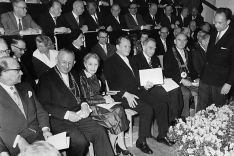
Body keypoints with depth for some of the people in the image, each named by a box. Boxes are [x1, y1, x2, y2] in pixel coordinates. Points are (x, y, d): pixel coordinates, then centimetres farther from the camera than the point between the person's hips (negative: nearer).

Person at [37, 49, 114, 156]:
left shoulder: (74, 75, 18)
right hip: (59, 120, -5)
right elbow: (44, 105, -9)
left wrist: (84, 105, 3)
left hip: (77, 115, 6)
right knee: (80, 141, -27)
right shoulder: (46, 78, -3)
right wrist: (67, 114, -16)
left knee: (100, 132, -18)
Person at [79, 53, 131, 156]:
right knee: (114, 116, -21)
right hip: (89, 108, -7)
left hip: (99, 104, 7)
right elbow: (85, 100, -16)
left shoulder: (94, 76, 13)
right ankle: (121, 146, -3)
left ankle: (119, 145, -13)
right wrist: (104, 99, -12)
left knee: (119, 109, -16)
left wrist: (106, 97, -1)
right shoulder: (81, 78, -12)